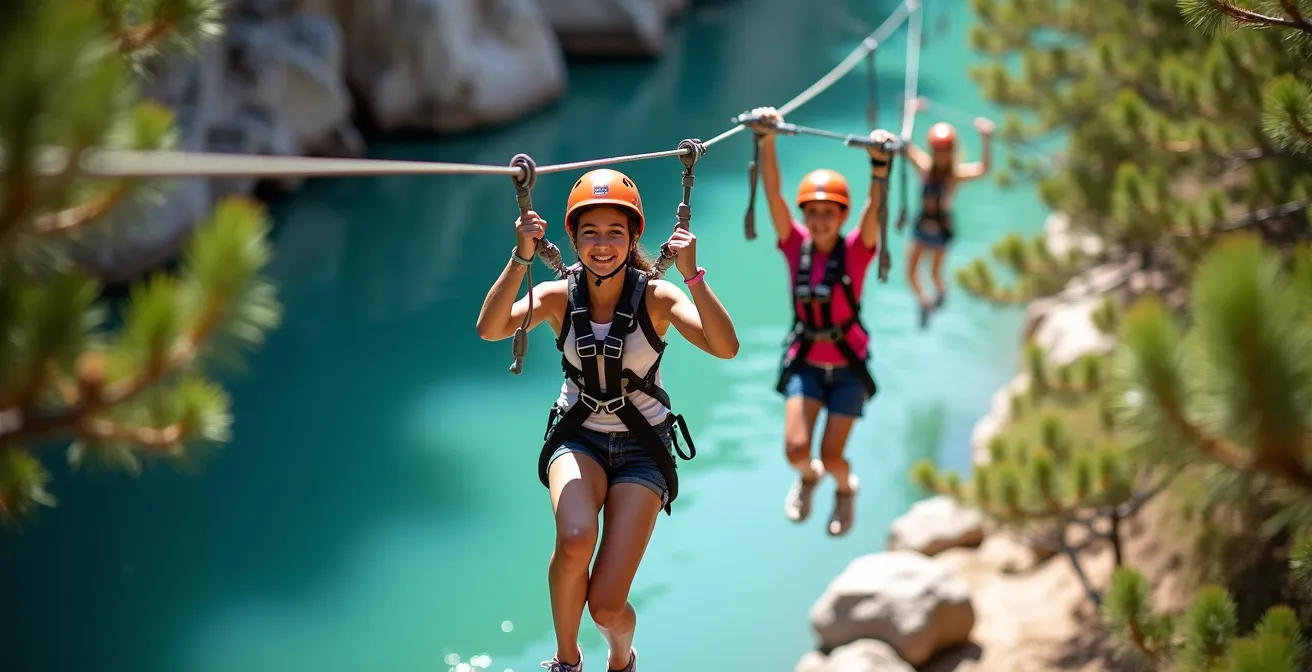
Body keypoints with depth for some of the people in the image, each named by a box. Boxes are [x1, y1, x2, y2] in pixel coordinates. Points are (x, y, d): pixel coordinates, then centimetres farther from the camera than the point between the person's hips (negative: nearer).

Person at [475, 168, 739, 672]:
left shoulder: (656, 297, -14)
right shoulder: (558, 297, -9)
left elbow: (726, 348, -30)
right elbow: (490, 329, -27)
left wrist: (692, 274, -40)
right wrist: (521, 257, -38)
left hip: (642, 446, -1)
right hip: (579, 438, 1)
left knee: (607, 606, -9)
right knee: (575, 539, -34)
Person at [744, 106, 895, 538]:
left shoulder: (855, 251, -16)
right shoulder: (796, 246, -11)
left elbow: (875, 208, -33)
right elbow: (773, 193, -22)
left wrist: (879, 163, -52)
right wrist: (766, 140, -36)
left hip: (847, 364, -1)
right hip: (805, 361, 2)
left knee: (832, 457, 0)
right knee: (796, 449, -11)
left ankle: (845, 489, 38)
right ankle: (807, 478, 28)